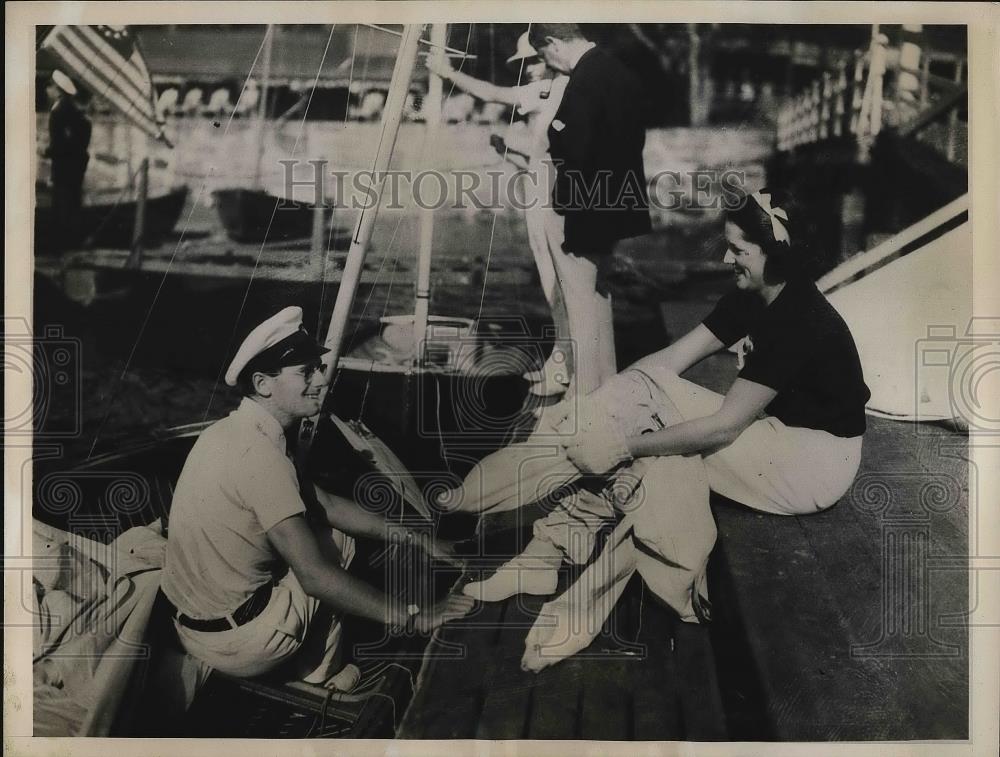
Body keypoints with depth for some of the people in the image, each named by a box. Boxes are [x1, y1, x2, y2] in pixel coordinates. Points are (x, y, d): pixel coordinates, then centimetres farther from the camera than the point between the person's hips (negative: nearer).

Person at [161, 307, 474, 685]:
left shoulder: (232, 432, 5)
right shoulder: (259, 453, -25)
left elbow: (322, 503, 11)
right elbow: (315, 576, -27)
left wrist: (414, 539, 10)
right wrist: (412, 617, -20)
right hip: (235, 641, -8)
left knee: (339, 536, 18)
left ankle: (309, 672, 25)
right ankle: (316, 679, 18)